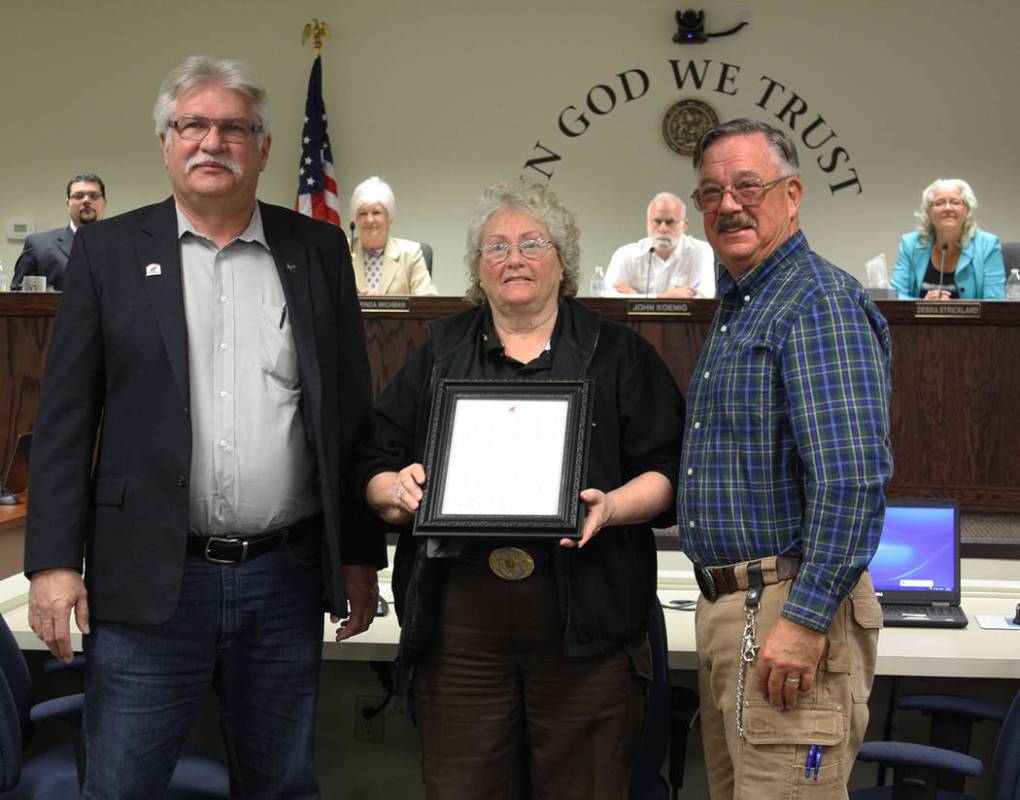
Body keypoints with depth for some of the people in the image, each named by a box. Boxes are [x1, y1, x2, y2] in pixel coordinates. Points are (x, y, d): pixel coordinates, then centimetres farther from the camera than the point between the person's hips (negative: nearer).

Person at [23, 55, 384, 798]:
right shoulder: (109, 250, 2)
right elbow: (66, 417, 0)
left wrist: (361, 555, 7)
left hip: (287, 577, 2)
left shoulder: (318, 250, 6)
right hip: (149, 579, -1)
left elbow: (352, 411, 8)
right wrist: (54, 560, -7)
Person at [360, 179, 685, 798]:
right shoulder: (439, 356, 14)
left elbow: (666, 472, 3)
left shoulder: (617, 354, 8)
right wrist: (398, 491, -8)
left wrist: (611, 507, -15)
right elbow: (375, 472, 13)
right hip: (461, 620, 2)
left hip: (585, 619, -1)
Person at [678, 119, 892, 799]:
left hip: (790, 607, -10)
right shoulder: (736, 309, 18)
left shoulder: (822, 302, -14)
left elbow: (852, 477, -24)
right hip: (725, 606, 10)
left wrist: (806, 619, -25)